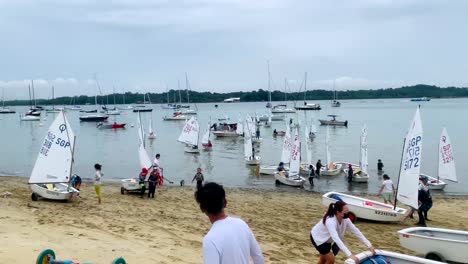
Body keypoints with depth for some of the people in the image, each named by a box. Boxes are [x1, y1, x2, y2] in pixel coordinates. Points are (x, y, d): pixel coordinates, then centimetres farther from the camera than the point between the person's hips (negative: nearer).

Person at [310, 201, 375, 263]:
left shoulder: (345, 219, -19)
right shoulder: (330, 221, -41)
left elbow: (356, 231, -13)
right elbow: (336, 239, -50)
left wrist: (370, 246, -17)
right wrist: (350, 255, -56)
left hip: (327, 239, 7)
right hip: (318, 238, -7)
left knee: (324, 259, 18)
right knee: (331, 259, -11)